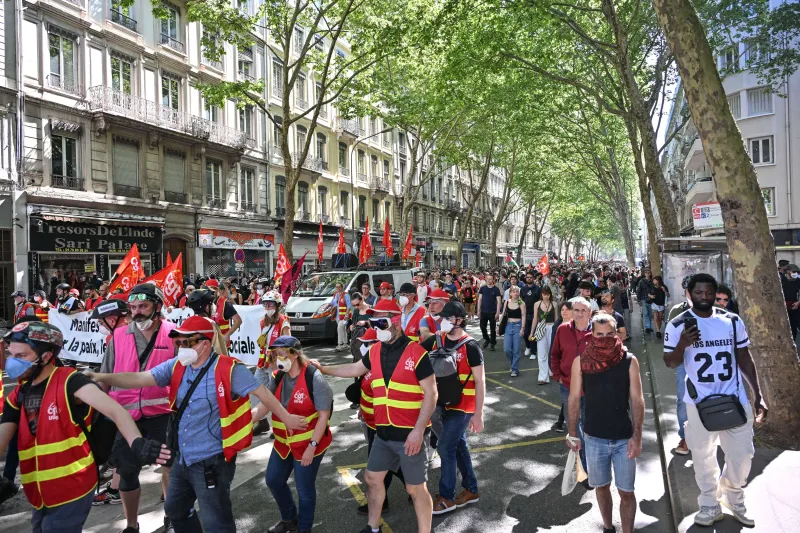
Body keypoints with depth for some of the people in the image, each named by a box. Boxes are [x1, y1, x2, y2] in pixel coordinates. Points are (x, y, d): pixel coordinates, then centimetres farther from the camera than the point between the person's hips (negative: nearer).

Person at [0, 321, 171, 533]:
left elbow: (115, 410, -26)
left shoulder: (69, 382, -15)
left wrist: (137, 443, -43)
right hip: (40, 497, 7)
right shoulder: (17, 396, 6)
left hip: (71, 491, -7)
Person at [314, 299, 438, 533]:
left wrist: (418, 430, -21)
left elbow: (431, 393, -16)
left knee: (416, 489, 5)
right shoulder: (375, 351, 4)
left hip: (410, 433, -7)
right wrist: (323, 369, 20)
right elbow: (355, 369, 22)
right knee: (372, 478, 20)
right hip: (383, 432, 7)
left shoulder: (416, 353, -16)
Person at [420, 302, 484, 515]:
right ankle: (471, 490, 33)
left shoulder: (470, 347, -18)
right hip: (444, 403, 6)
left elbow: (480, 381, -15)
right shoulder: (436, 340, -1)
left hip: (463, 406, -6)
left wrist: (478, 414, -16)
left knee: (445, 447, -2)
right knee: (459, 445, 17)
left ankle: (446, 497, 15)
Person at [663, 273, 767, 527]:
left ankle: (734, 498, 38)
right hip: (699, 402, -2)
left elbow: (745, 359, 7)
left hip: (735, 399, 2)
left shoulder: (732, 321, 0)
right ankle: (710, 505, 32)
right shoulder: (678, 325, -8)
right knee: (703, 457, 12)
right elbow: (670, 363, -4)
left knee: (742, 455, 11)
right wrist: (682, 344, -24)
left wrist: (758, 395, 5)